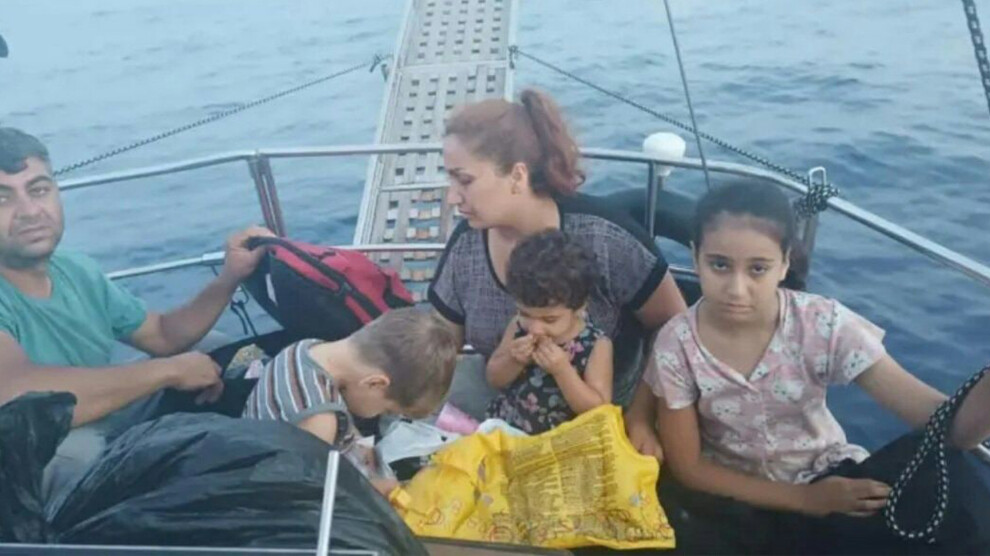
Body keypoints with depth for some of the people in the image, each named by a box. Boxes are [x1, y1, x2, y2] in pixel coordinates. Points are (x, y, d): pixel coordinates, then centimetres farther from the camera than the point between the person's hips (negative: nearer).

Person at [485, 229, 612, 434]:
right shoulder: (518, 326, -2)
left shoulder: (596, 345, -12)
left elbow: (598, 411, -13)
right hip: (504, 428, 2)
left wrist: (562, 370, -22)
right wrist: (513, 361, -12)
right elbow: (494, 379, 6)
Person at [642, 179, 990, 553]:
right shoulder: (677, 345, -18)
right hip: (740, 498, 1)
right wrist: (803, 499, -17)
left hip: (831, 479, 0)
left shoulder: (824, 325, -19)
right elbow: (687, 467, -9)